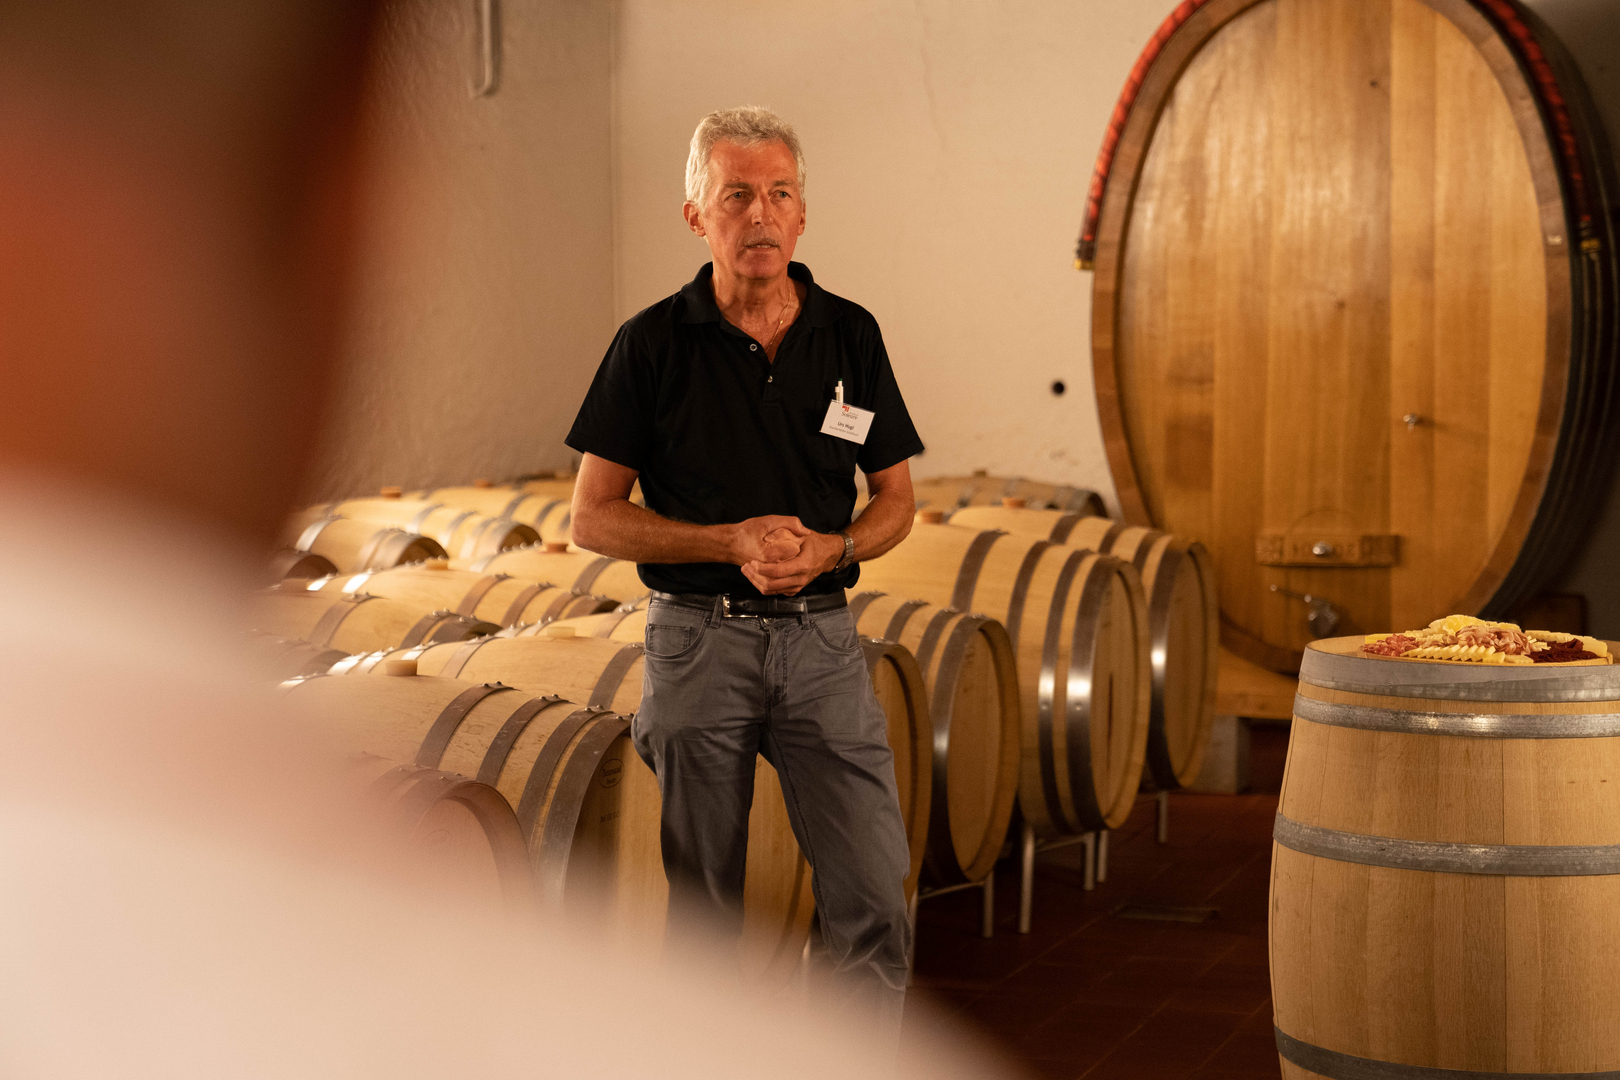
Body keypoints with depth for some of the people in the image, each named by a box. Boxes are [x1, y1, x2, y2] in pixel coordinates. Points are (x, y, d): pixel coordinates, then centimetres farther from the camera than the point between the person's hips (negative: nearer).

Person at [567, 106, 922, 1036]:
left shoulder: (851, 334, 4)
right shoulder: (653, 344, -3)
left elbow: (897, 502, 10)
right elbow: (594, 518, -3)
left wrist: (831, 549, -12)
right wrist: (732, 543, -15)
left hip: (822, 635, 2)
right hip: (698, 639, -1)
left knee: (876, 896, -3)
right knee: (704, 907, 8)